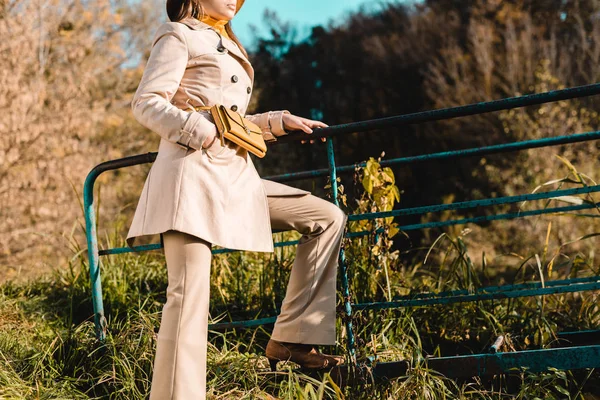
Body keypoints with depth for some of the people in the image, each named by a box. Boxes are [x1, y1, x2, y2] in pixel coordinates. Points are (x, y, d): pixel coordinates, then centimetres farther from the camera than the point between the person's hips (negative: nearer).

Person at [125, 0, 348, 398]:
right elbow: (146, 103, -8)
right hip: (193, 172, -8)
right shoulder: (180, 36, 3)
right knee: (190, 292, -17)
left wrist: (279, 121, 17)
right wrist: (201, 132, -18)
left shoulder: (228, 47, 27)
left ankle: (291, 339, 1)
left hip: (237, 177, 8)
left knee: (329, 218, 4)